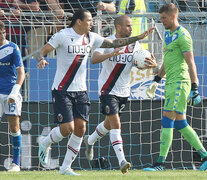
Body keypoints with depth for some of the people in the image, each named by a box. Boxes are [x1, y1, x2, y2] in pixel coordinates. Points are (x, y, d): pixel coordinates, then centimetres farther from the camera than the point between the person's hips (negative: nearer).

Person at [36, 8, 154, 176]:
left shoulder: (90, 37, 7)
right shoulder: (62, 36, -11)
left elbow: (113, 43, 13)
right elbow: (42, 51, -10)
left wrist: (138, 37, 8)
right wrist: (41, 59, -34)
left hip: (80, 91, 6)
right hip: (62, 91, -6)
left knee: (80, 128, -3)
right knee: (67, 128, -13)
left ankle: (66, 167, 7)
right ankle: (45, 143, 19)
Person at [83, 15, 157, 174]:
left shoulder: (134, 44, 3)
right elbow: (94, 59, -26)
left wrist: (151, 65, -23)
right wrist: (111, 54, -44)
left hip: (124, 91, 6)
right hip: (108, 90, -6)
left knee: (109, 123, 21)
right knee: (115, 124, -17)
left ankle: (90, 141, 49)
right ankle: (122, 161, -22)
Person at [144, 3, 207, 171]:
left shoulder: (182, 35, -11)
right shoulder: (168, 34, 18)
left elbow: (191, 63, -15)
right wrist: (157, 78, 32)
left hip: (179, 82, -10)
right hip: (171, 82, 10)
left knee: (167, 121, -12)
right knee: (180, 123, 10)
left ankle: (161, 163, -12)